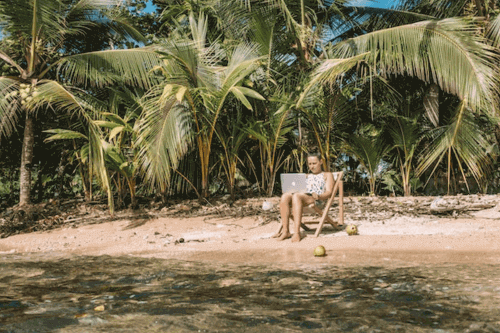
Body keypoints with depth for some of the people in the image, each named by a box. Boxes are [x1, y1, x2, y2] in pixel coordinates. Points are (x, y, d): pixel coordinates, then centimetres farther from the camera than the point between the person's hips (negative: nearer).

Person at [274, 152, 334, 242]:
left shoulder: (327, 175, 20)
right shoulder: (307, 176, 36)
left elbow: (329, 192, 4)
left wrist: (319, 196, -19)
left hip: (318, 200, -5)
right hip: (303, 197, 5)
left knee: (296, 196, -37)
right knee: (285, 196, -29)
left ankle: (297, 232, -47)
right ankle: (285, 231, -37)